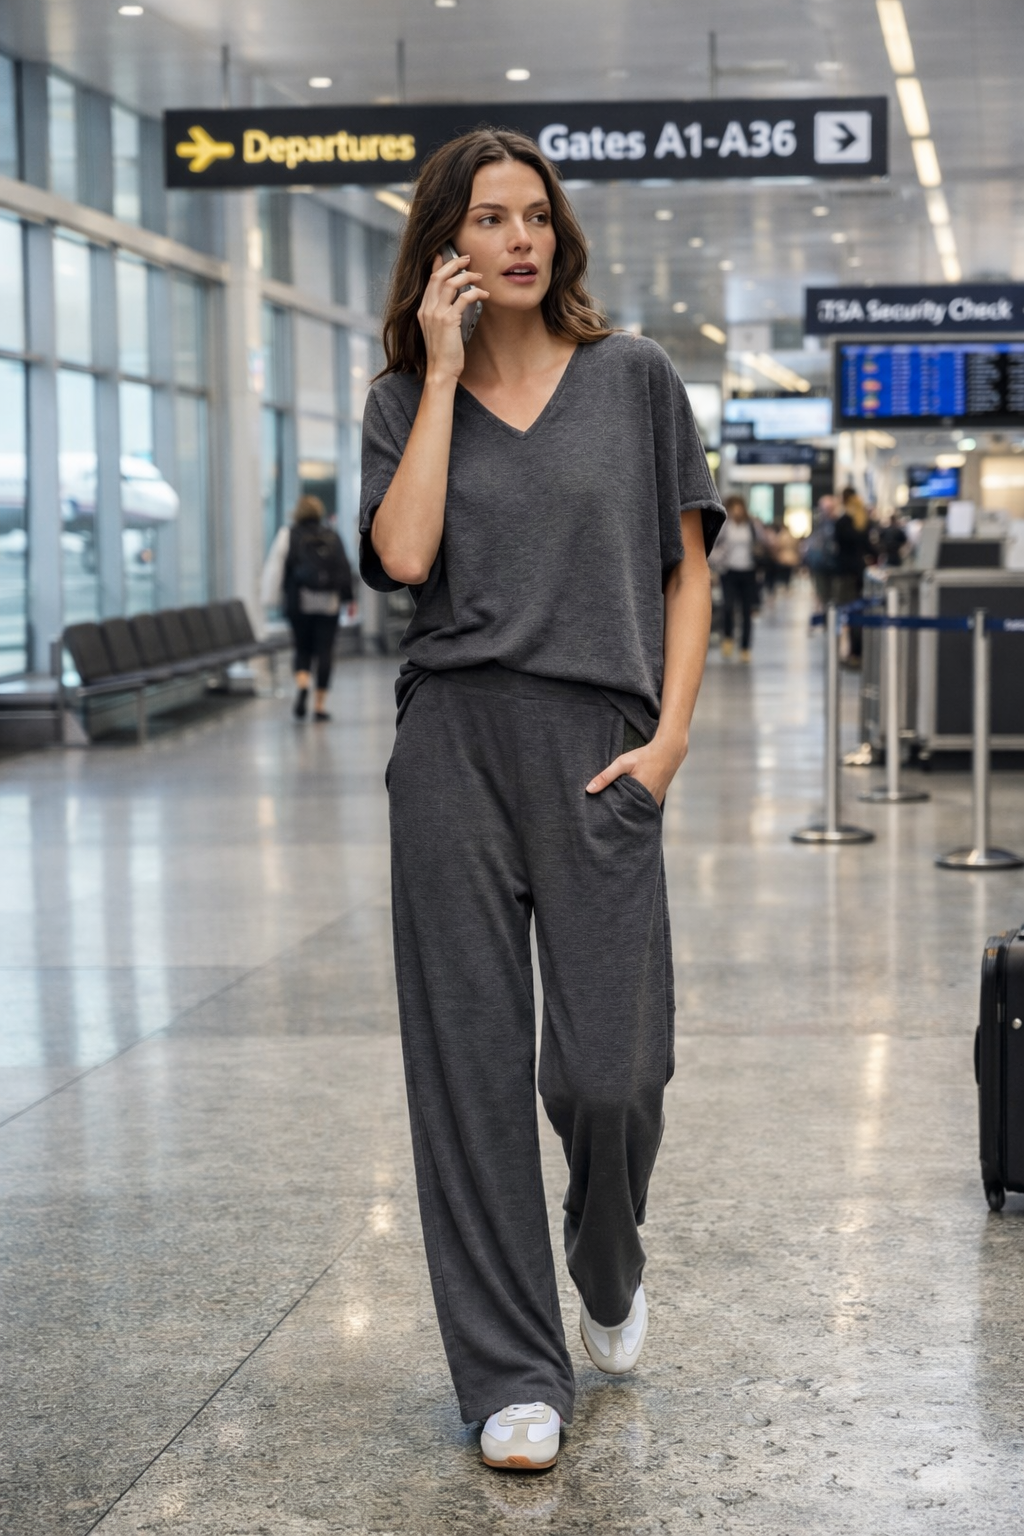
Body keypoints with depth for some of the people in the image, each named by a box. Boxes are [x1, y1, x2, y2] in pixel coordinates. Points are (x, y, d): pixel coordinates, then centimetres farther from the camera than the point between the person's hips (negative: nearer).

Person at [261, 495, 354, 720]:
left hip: (299, 602, 0)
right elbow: (344, 569, 7)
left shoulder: (289, 536, 2)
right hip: (328, 603, 1)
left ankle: (302, 685, -18)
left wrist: (271, 596, 1)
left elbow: (276, 566, -2)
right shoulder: (332, 537, 8)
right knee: (324, 651, 2)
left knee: (302, 649, 11)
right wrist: (348, 598, 11)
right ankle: (320, 704, -1)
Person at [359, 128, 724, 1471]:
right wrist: (444, 372, -5)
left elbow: (688, 568, 7)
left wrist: (670, 733, -4)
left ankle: (611, 1271, 30)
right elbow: (403, 557, -9)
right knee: (471, 1060, 1)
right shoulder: (406, 399, 9)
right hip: (452, 745, 1)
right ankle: (514, 1373, 13)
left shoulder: (634, 377, 7)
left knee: (608, 1067, -5)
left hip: (598, 750, -1)